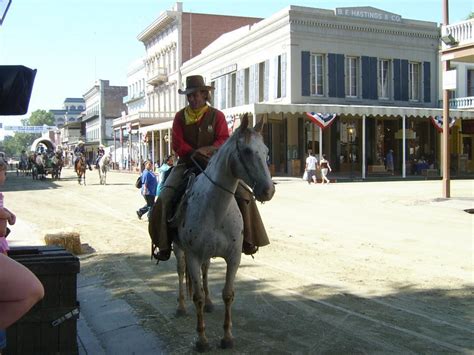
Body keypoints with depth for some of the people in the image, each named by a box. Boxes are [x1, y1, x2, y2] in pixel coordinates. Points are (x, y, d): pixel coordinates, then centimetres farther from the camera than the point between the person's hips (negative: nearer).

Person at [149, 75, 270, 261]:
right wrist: (195, 153, -19)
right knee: (166, 197, -20)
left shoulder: (217, 116, 1)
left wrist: (207, 150, -26)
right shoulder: (180, 117, 4)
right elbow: (177, 144, -4)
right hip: (187, 164, 1)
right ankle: (164, 245, -10)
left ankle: (246, 240, 0)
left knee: (242, 195, -15)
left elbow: (224, 141, -8)